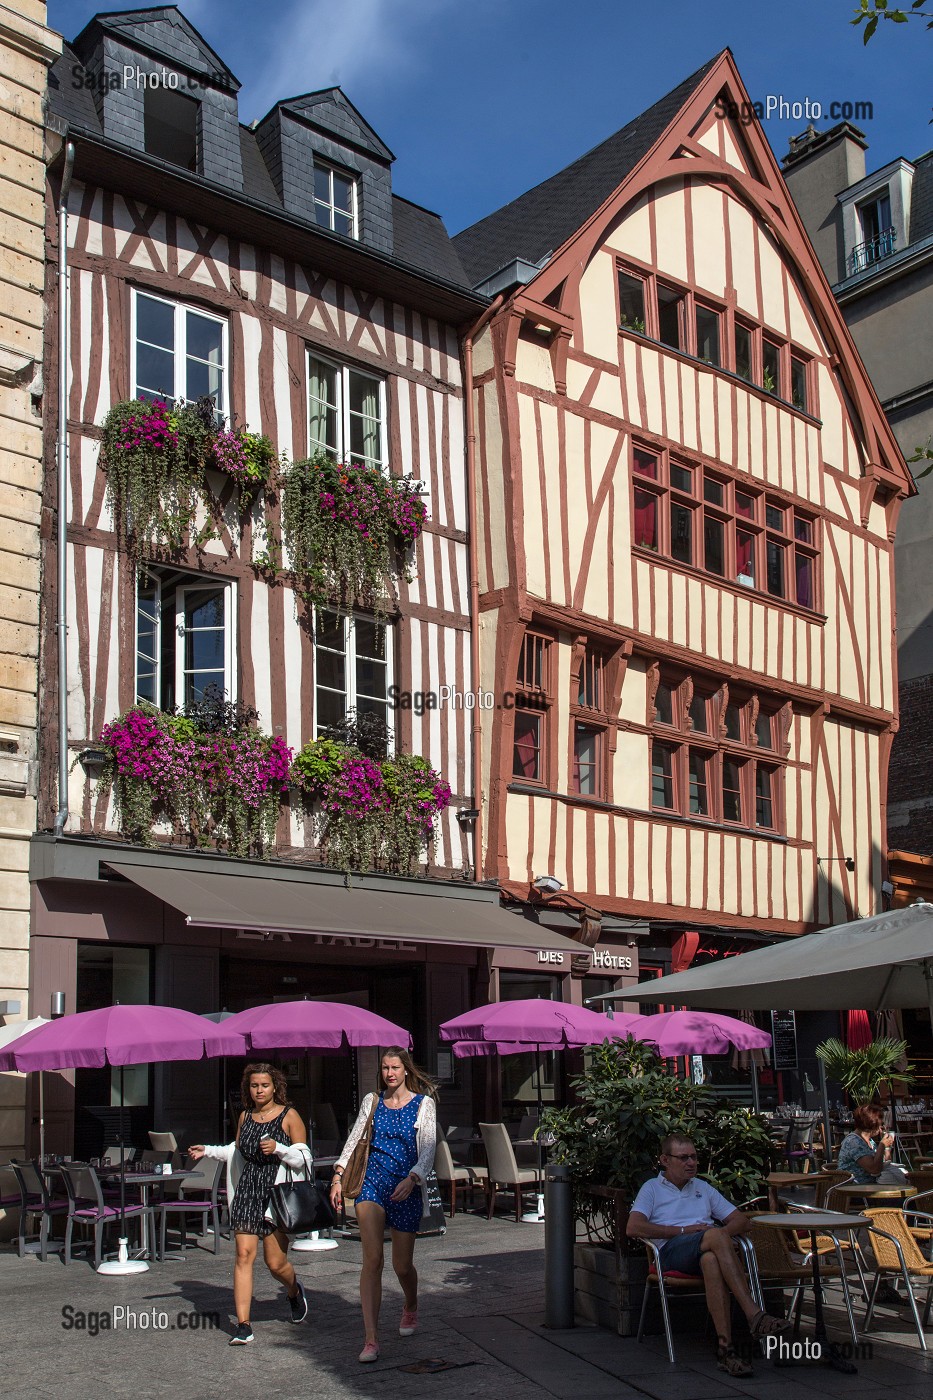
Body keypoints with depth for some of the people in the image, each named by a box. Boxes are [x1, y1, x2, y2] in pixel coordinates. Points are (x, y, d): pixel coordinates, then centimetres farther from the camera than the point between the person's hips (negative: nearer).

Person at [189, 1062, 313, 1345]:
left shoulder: (288, 1116, -4)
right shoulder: (246, 1116, 11)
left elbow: (303, 1158, -5)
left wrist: (278, 1148, -20)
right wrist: (209, 1151, 18)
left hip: (278, 1190, -4)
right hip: (247, 1190, 4)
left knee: (276, 1263, 0)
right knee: (244, 1254, -8)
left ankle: (294, 1292, 35)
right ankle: (243, 1325, -6)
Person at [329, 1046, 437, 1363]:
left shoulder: (423, 1104, 1)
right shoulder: (372, 1101, 9)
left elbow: (428, 1149, -6)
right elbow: (354, 1139, 12)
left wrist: (412, 1178, -21)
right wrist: (338, 1176, 2)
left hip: (407, 1187, -1)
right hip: (372, 1182, 1)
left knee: (402, 1265, 7)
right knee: (372, 1259, -14)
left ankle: (410, 1307, 41)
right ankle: (370, 1338, -15)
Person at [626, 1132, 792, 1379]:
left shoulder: (703, 1189, 33)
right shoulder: (652, 1188, 19)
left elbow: (742, 1220, 26)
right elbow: (633, 1228, 1)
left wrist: (723, 1232, 2)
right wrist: (683, 1230, -3)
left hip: (709, 1251, 3)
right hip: (672, 1252, -3)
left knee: (711, 1261, -39)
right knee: (715, 1235, -37)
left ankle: (725, 1345, -46)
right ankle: (754, 1315, -44)